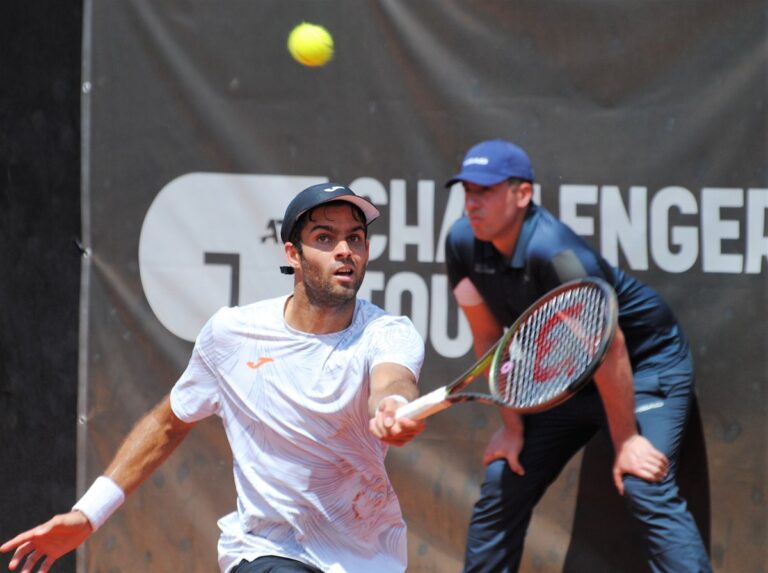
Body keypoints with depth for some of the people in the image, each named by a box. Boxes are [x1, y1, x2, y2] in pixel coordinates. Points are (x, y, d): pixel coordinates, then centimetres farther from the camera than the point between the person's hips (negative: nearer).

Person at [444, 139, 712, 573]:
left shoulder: (553, 253, -33)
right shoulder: (463, 245, -12)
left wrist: (626, 440, -24)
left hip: (646, 364, -7)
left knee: (646, 489, -24)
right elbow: (489, 337, 0)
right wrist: (512, 424, 1)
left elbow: (607, 349, -29)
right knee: (501, 487, 4)